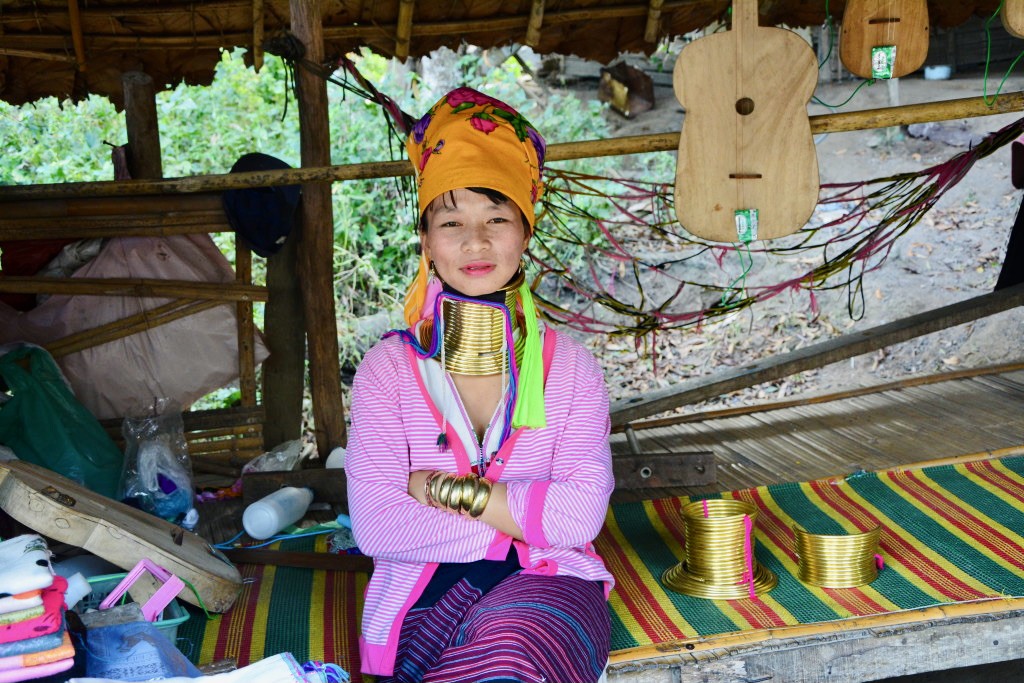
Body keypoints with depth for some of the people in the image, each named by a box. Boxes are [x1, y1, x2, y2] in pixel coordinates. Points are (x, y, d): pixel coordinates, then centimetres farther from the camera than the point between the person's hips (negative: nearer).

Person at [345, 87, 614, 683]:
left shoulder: (568, 365, 8)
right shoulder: (389, 368, 6)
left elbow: (582, 514, -5)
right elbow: (376, 526, -6)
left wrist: (445, 489, -9)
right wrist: (521, 524, -8)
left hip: (546, 586, 1)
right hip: (423, 592, 0)